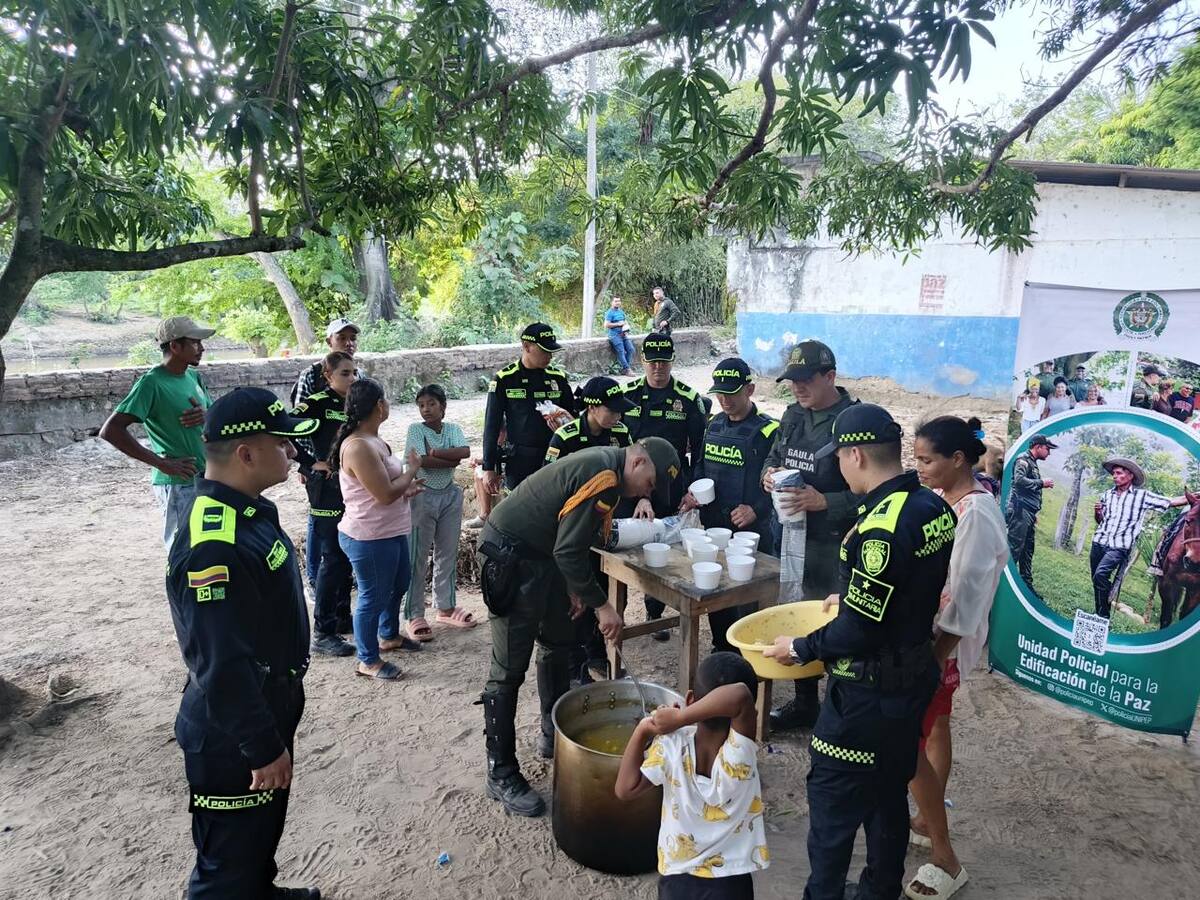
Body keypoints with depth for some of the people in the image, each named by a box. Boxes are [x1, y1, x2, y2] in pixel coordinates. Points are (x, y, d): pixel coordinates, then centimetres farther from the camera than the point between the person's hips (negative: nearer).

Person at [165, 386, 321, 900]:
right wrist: (263, 749, -20)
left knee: (264, 830, 30)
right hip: (233, 740, -9)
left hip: (268, 710, 10)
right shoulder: (214, 548, -32)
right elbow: (223, 667, -30)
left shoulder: (250, 511, 1)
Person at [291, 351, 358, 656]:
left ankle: (342, 618, 29)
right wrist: (312, 463, -16)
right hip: (327, 489, -7)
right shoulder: (317, 403, -12)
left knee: (347, 555, 15)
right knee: (333, 557, -4)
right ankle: (322, 633, 5)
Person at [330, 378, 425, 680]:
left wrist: (407, 487, 3)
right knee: (374, 597, 4)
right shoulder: (359, 447, -26)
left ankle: (389, 635, 48)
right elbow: (384, 494, -26)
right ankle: (368, 661, 22)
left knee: (398, 585, 26)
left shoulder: (372, 440, 7)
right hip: (370, 538, -11)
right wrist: (413, 468, -13)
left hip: (391, 532, 11)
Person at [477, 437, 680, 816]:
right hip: (510, 555, -11)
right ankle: (501, 774, 7)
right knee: (509, 670, -4)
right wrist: (601, 605, -17)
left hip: (540, 553, 11)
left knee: (558, 645, 19)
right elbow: (569, 551, -24)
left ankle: (553, 735, 35)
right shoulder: (603, 477, -23)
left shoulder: (602, 464, 8)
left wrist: (574, 588, 12)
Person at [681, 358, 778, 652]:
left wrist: (756, 510, -24)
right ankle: (722, 651, 34)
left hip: (750, 532, -6)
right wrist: (693, 492, 2)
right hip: (712, 527, 7)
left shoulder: (768, 431, -11)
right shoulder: (714, 425, 9)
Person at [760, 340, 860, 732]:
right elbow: (774, 456, 21)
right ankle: (804, 703, 36)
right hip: (793, 536, 8)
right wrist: (768, 474, -1)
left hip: (835, 545, -8)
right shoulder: (793, 415, 8)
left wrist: (823, 502, -28)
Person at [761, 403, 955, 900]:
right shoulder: (935, 507, -1)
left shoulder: (882, 526, -29)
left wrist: (800, 647, -12)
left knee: (833, 798, 8)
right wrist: (853, 597, 19)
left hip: (870, 692, -9)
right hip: (915, 674, 9)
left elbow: (859, 631, -26)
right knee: (889, 792, 24)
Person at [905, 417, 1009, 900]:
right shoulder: (939, 497, 1)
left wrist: (936, 658, -21)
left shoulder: (977, 513, -25)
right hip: (926, 630, 9)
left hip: (944, 640, -9)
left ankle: (946, 861, 14)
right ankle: (928, 822, 39)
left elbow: (966, 597, -24)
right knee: (935, 725, 21)